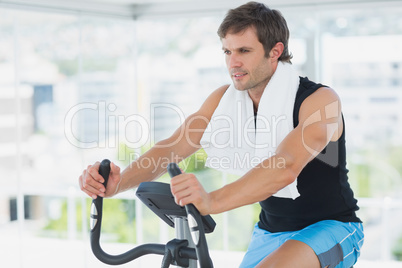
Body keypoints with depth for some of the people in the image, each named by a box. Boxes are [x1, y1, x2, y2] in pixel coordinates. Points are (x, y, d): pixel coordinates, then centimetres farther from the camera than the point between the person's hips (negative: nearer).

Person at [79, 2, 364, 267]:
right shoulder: (225, 99, -6)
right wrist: (118, 182, -35)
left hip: (331, 228, -6)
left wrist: (212, 201, -55)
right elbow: (172, 147, -16)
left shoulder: (320, 100, -24)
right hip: (271, 231, 6)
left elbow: (287, 167, -40)